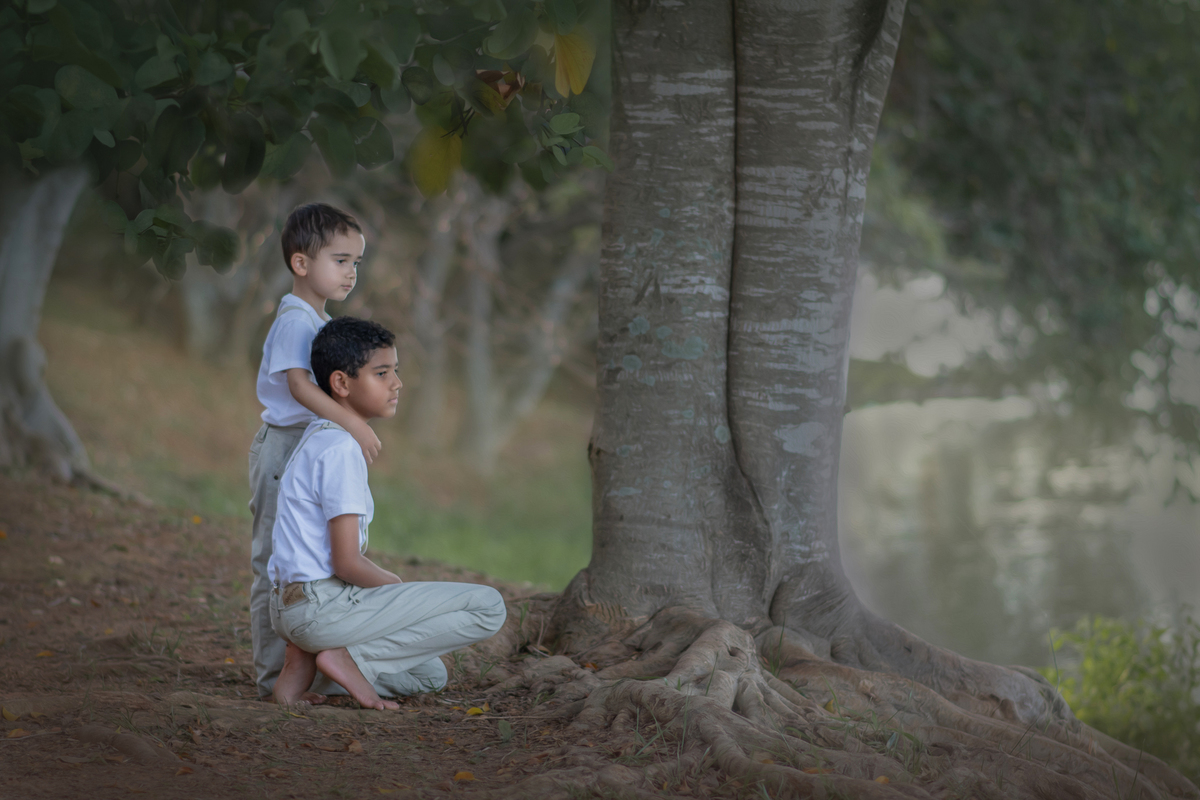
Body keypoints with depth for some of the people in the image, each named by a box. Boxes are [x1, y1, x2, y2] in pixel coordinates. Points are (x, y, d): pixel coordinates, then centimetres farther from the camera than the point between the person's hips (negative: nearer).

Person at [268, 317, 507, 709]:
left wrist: (401, 588, 14)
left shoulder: (319, 437, 16)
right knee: (488, 606, -12)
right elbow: (347, 563, -18)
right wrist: (406, 591, -2)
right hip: (323, 605, -10)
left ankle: (308, 664, 7)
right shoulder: (341, 450, -15)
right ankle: (345, 656, -11)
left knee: (429, 675, 27)